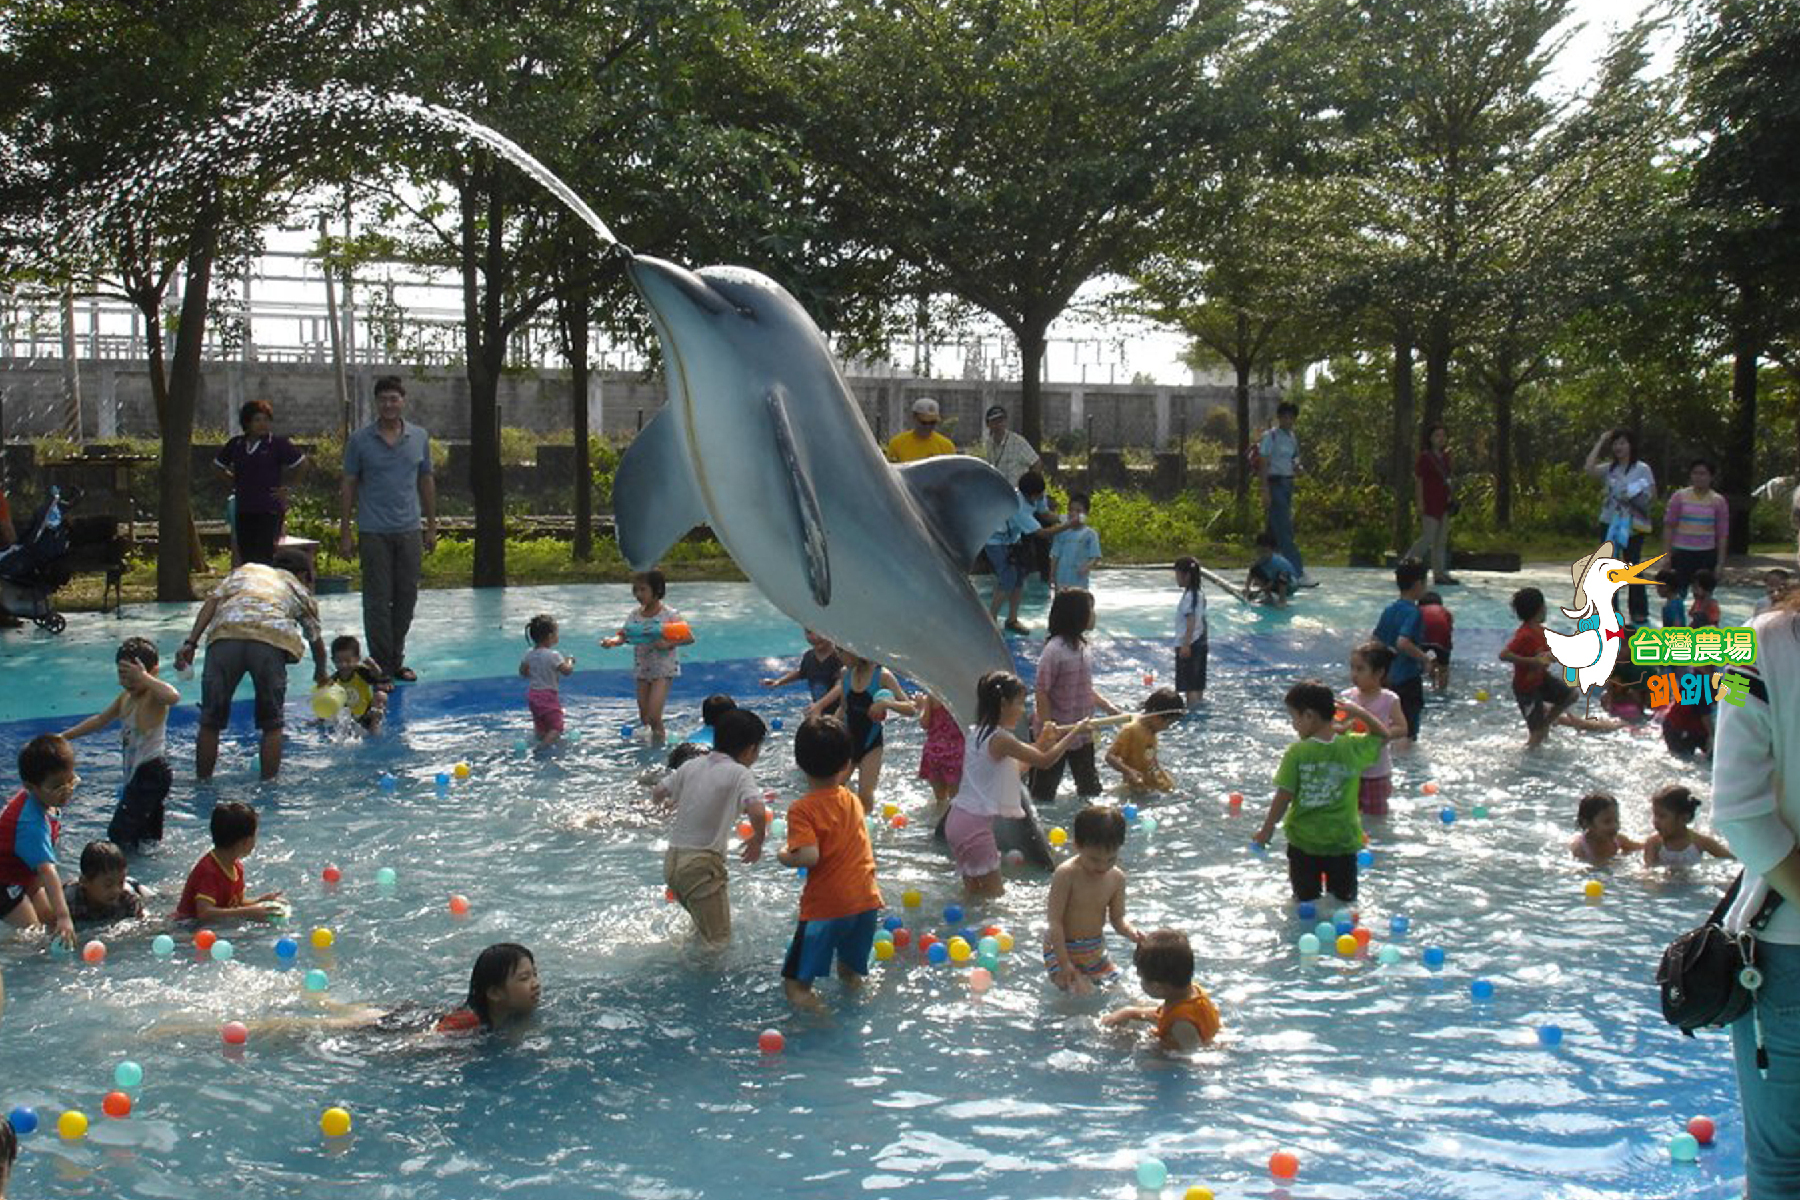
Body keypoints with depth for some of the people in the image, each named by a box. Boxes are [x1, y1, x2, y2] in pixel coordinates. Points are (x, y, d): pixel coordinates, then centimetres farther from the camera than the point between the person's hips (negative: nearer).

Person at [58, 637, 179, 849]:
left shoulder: (154, 697, -17)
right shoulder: (126, 697, 11)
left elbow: (173, 697, -42)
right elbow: (99, 720, 25)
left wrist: (144, 678, -37)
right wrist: (64, 736, 26)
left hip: (151, 774, -10)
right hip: (135, 774, 10)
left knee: (119, 836, -15)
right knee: (149, 838, 15)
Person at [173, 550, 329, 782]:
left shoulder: (245, 570, 35)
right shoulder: (299, 589, 33)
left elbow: (212, 601, 18)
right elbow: (316, 640, 38)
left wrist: (191, 643, 11)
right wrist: (321, 673, 56)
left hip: (226, 634, 1)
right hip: (273, 638, -1)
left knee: (210, 721, 12)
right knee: (271, 724, 14)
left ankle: (202, 781, 16)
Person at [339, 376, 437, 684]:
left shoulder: (420, 437, 7)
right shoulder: (360, 440, 0)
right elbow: (348, 486, 3)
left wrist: (432, 526, 12)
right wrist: (344, 532, -1)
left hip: (409, 531, 3)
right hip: (374, 532, -3)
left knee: (406, 598, 7)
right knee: (378, 601, -1)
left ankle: (397, 661, 20)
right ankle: (381, 666, 5)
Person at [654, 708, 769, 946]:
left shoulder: (692, 765, 8)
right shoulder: (739, 773, -9)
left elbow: (658, 793, 20)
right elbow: (758, 812, -24)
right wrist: (757, 840, -5)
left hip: (672, 861, 7)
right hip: (702, 866, -7)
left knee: (702, 924, 27)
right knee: (719, 941, 1)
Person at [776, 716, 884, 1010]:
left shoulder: (802, 810, -15)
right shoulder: (852, 800, 5)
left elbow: (809, 856, -25)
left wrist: (784, 856, -6)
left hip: (825, 905, -6)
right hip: (866, 900, 6)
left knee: (797, 980, 3)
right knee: (852, 972, 27)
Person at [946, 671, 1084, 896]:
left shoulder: (976, 732, 11)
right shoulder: (1001, 740, -16)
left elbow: (1016, 766, 19)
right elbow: (1045, 760, -16)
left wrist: (1040, 743, 10)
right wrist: (1074, 732, -6)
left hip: (958, 818, 9)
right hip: (975, 824, -9)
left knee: (973, 891, 15)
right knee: (994, 894, 0)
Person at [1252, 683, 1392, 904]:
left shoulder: (1297, 752, -17)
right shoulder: (1353, 747, -9)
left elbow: (1283, 797, -14)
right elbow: (1383, 735, 11)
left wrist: (1267, 830, -3)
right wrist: (1360, 712, 3)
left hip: (1303, 842, -1)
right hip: (1343, 842, 2)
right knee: (1345, 902, 17)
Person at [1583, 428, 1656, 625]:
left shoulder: (1642, 468, -2)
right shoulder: (1609, 468, 6)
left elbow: (1652, 494, -2)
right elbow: (1589, 468, -12)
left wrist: (1634, 496, -21)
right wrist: (1600, 442, -6)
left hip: (1632, 525, -4)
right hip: (1609, 523, 4)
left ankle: (1640, 614, 6)